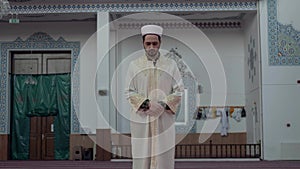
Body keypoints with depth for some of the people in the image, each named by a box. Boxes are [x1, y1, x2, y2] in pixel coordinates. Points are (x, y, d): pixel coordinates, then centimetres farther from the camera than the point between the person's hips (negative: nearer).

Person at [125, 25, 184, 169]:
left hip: (164, 120, 0)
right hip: (141, 120, 0)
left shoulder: (171, 65, 4)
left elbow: (178, 91, 2)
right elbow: (130, 93, 1)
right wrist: (147, 104, -14)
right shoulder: (134, 65, 4)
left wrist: (163, 105, -14)